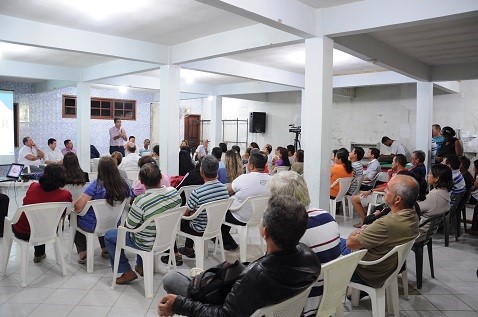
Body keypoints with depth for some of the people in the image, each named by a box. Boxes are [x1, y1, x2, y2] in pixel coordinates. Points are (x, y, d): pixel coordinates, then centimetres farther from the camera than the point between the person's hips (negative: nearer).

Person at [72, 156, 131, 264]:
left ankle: (82, 252, 22)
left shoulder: (96, 185, -25)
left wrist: (75, 208, -7)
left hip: (93, 226, -4)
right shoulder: (124, 185, -13)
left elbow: (78, 207, -29)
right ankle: (105, 248, 35)